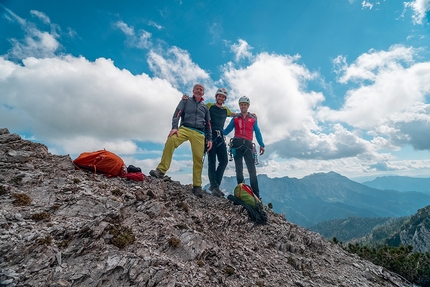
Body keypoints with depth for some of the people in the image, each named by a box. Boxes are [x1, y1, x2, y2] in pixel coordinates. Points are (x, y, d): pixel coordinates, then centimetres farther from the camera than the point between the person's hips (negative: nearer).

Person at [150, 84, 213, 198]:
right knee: (171, 140, -33)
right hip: (185, 128, -2)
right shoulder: (185, 101, 17)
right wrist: (174, 127, -14)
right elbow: (177, 114, 3)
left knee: (198, 159, -10)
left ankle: (197, 186, -1)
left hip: (199, 133, 2)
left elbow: (208, 125, 23)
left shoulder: (205, 107, 25)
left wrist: (209, 139, 11)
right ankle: (161, 170, -28)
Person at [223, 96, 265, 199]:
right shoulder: (235, 119, 16)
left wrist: (261, 145, 0)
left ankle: (256, 195, -4)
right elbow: (226, 131, 9)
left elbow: (258, 132, 12)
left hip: (248, 145, -1)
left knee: (252, 170, -7)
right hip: (237, 144, 1)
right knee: (239, 170, 4)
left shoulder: (253, 119, 16)